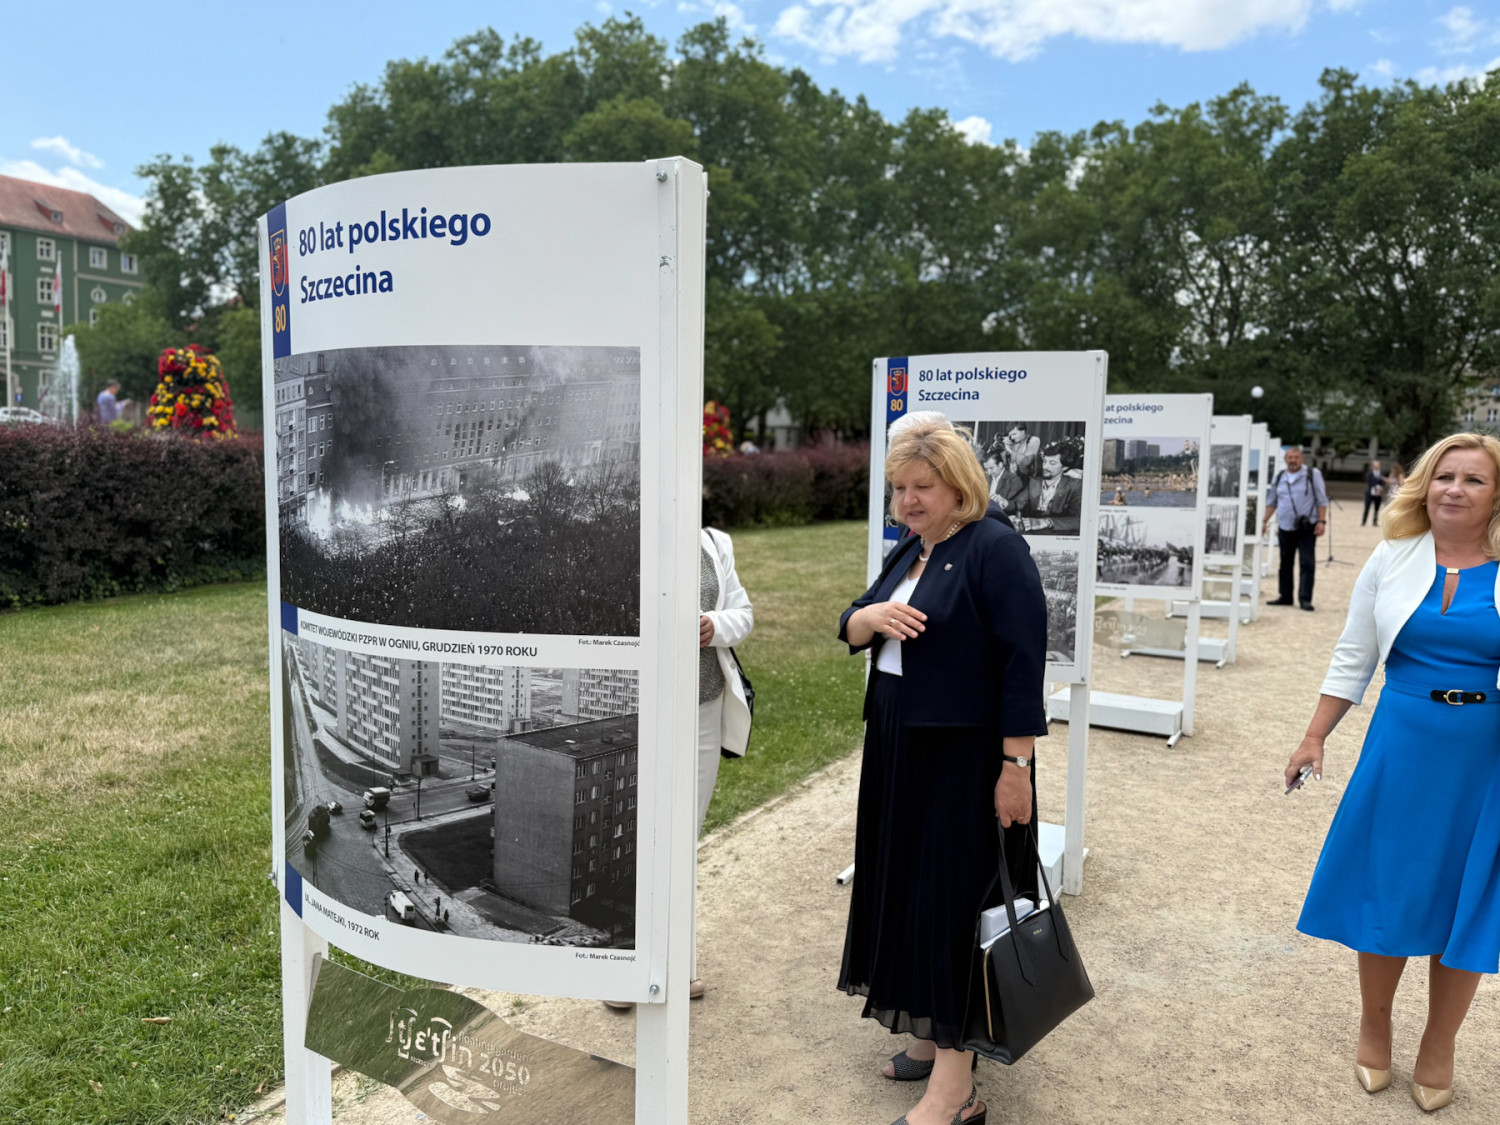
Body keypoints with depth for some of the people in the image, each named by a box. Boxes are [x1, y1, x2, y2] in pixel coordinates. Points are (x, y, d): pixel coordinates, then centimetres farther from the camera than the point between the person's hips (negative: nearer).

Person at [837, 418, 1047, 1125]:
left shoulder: (993, 548, -14)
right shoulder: (908, 553, 12)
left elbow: (1024, 661, -18)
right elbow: (849, 633, 13)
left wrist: (1015, 764, -21)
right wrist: (870, 617, -11)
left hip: (965, 758, -8)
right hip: (898, 750, 8)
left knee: (952, 900, -3)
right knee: (908, 888, 15)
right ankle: (934, 1037, 31)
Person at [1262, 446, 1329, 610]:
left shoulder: (1313, 475, 0)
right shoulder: (1279, 477, 12)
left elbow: (1322, 500, -2)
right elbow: (1272, 502, 18)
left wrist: (1322, 521, -11)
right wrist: (1265, 521, 11)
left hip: (1307, 527, -4)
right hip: (1285, 527, 4)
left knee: (1307, 563, -8)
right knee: (1286, 563, 10)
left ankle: (1305, 598, -7)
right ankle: (1285, 597, 18)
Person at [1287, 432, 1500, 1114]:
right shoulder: (1393, 560, 0)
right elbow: (1353, 659, 6)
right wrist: (1314, 739, 4)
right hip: (1402, 745, 1)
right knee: (1388, 890, 10)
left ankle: (1438, 1049, 32)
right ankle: (1374, 1028, 33)